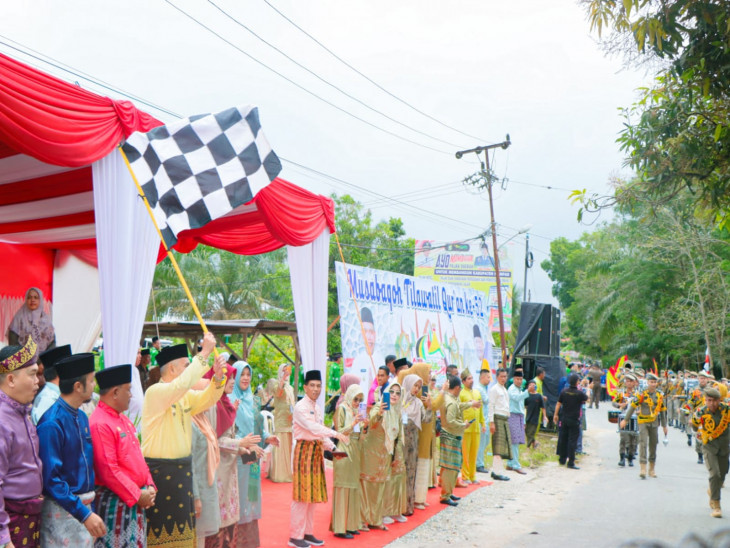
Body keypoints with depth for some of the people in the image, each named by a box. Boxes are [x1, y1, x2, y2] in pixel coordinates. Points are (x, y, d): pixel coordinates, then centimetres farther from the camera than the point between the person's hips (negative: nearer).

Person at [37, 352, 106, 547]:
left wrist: (90, 508, 12)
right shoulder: (52, 424, -19)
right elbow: (51, 478, -21)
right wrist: (84, 513, -22)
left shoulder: (82, 417, 7)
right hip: (63, 510, -8)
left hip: (85, 507, 8)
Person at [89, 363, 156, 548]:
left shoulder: (123, 420, 13)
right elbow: (108, 470, -21)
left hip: (137, 500, 9)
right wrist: (137, 495, -15)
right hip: (115, 503, -9)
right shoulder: (100, 424, -18)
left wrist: (149, 487, 6)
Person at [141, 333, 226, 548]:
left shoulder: (185, 395, 9)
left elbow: (207, 399, 10)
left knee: (181, 528, 14)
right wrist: (204, 353, -29)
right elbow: (182, 384, -33)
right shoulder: (155, 392, -17)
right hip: (160, 472, -8)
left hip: (182, 471, 8)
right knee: (162, 529, -1)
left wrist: (218, 376, -10)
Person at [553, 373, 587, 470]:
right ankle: (571, 462, -2)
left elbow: (558, 403, 5)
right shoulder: (579, 393, -14)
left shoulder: (564, 392, -2)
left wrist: (556, 415, 17)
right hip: (574, 420, -4)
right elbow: (587, 399, 6)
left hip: (564, 419, 5)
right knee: (572, 440, -1)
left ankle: (562, 459, 22)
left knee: (563, 439, 13)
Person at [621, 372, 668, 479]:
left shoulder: (660, 396, 7)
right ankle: (643, 469, -16)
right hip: (643, 423, -4)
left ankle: (652, 469, 22)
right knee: (643, 444, -14)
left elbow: (662, 411, 16)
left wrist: (664, 426, 18)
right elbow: (632, 406, -4)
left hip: (654, 423, 4)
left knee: (653, 445, 10)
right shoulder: (642, 395, -7)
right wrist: (625, 420, -4)